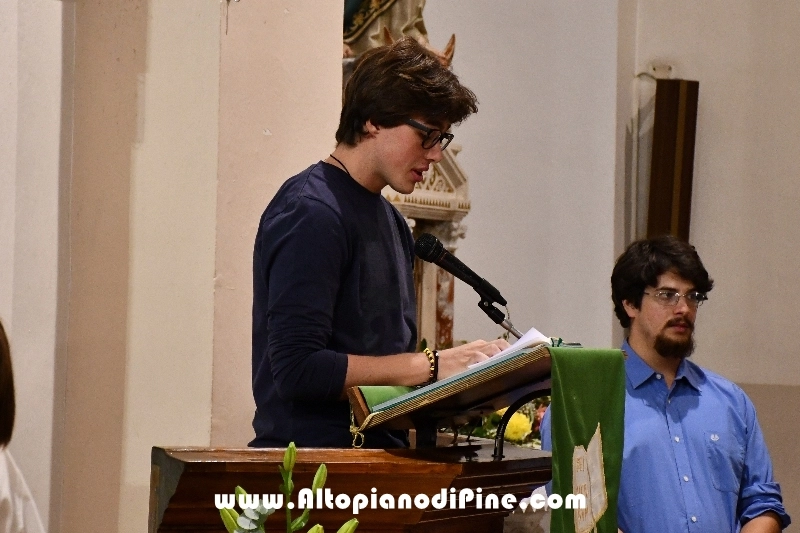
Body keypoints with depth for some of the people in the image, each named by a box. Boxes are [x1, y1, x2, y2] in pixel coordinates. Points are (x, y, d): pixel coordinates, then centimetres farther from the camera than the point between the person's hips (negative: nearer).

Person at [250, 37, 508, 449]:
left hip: (377, 449, 8)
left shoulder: (392, 222, 19)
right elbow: (297, 369, -17)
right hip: (310, 455, -8)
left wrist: (466, 371, 2)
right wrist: (433, 366, -14)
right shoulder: (311, 214, -9)